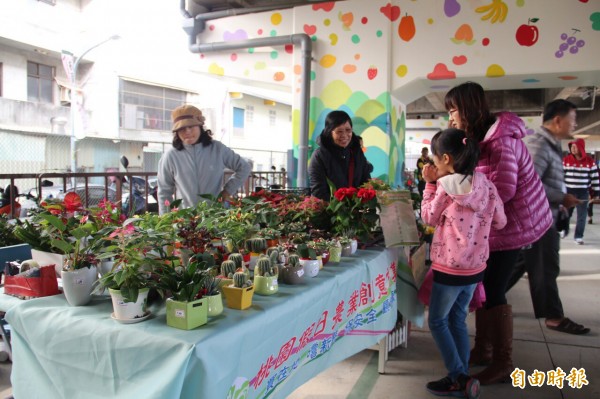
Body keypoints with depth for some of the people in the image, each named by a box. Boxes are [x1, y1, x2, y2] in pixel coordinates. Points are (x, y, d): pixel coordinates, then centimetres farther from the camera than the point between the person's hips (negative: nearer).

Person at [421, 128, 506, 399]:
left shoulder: (445, 187, -17)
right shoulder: (485, 185, -1)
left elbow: (428, 217, -3)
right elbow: (500, 221, 7)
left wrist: (429, 184, -1)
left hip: (449, 268, -7)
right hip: (475, 266, 7)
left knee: (437, 321, 10)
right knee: (457, 320, 20)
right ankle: (462, 376, 25)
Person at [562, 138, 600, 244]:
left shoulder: (590, 161, -2)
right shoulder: (566, 160, -2)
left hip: (583, 192, 0)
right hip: (568, 191, 0)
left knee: (581, 216, 4)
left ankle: (578, 236, 14)